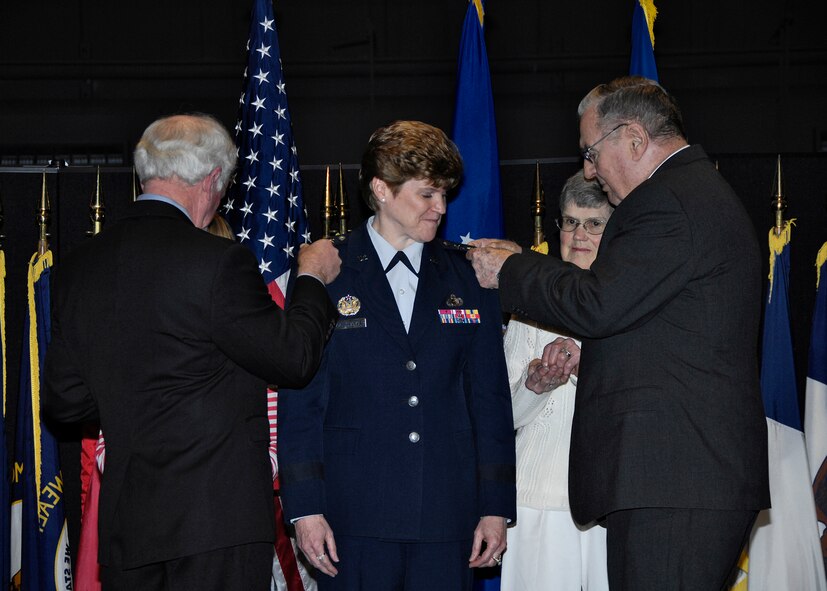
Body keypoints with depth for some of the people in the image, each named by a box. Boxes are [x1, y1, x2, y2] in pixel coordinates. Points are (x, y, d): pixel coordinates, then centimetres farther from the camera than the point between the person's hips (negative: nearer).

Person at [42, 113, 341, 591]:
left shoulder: (79, 266, 6)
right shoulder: (219, 261, -13)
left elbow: (65, 399, 10)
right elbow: (294, 358, -5)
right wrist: (313, 278, 10)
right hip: (219, 515, -6)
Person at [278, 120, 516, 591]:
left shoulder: (468, 279, 11)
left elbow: (491, 399, 10)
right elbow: (299, 400, 1)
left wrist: (497, 507, 5)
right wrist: (305, 508, -6)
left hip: (447, 517, 2)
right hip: (355, 517, -2)